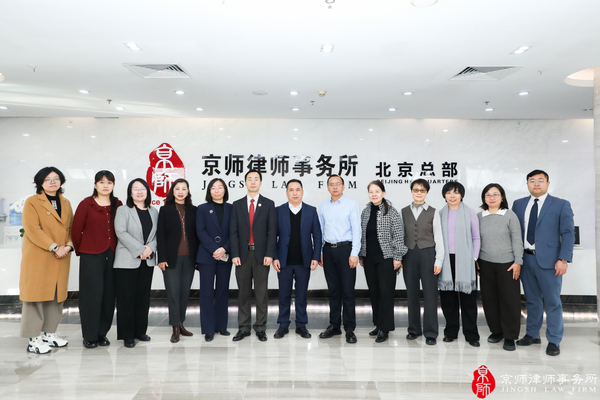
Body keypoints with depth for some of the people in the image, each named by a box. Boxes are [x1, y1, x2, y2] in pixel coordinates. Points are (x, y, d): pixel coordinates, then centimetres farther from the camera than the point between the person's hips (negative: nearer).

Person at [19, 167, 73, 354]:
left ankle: (50, 333, 21)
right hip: (38, 258, -5)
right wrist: (54, 247, -18)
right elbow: (33, 229, -12)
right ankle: (34, 340, 5)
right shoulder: (32, 202, -2)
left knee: (56, 296, 9)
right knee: (36, 296, -2)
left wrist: (68, 245, -6)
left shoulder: (66, 203, 16)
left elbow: (72, 227, 13)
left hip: (61, 260, 5)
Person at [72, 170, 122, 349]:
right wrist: (81, 251, 9)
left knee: (109, 295, 5)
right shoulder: (86, 204, -1)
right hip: (91, 256, -3)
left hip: (112, 255, 3)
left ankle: (102, 333, 19)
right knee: (92, 294, -1)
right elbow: (76, 230, 3)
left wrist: (116, 249, 6)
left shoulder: (118, 205, 7)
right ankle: (89, 336, 12)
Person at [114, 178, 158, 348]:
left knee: (143, 297, 9)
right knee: (127, 298, 0)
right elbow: (121, 232, -12)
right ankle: (127, 335, 10)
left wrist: (150, 248, -10)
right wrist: (139, 250, -16)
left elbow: (157, 234, 9)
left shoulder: (154, 212, 13)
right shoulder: (123, 210, 0)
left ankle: (140, 331, 22)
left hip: (147, 261, 4)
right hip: (127, 261, -4)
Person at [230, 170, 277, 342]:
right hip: (243, 254, 1)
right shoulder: (237, 205, 8)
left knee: (261, 293, 4)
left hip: (261, 254, -1)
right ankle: (244, 328, 17)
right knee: (243, 292, 8)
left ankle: (261, 328, 15)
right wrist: (235, 254, -5)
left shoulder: (269, 204, 4)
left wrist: (269, 254, -9)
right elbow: (233, 231, 4)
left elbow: (272, 231, -1)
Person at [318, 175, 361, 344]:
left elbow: (356, 230, -5)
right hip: (328, 249, 4)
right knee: (333, 290, 10)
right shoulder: (323, 206, 11)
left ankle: (349, 329, 8)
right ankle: (334, 325, 21)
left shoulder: (351, 204, -1)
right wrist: (320, 252, 10)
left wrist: (354, 253, -12)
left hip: (345, 249, -4)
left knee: (347, 291, -2)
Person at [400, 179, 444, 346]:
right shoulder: (404, 212, 8)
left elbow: (438, 237, 0)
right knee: (412, 293, 8)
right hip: (409, 255, 2)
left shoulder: (433, 212, 3)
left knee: (430, 293, 0)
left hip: (428, 254, -2)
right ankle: (414, 329, 22)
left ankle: (431, 333, 10)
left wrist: (439, 260, -6)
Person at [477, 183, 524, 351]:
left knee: (509, 299, 1)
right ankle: (496, 331, 24)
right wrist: (475, 260, 8)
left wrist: (518, 262, -5)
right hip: (486, 263, 3)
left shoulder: (510, 215, -2)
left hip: (507, 263, -2)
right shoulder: (479, 216, 6)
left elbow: (517, 240, -1)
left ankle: (510, 336, 14)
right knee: (489, 298, 7)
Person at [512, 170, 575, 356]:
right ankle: (532, 334, 28)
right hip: (525, 258, 4)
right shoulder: (518, 204, 9)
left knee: (552, 302, 4)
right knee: (532, 300, 15)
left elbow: (568, 234, -5)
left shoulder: (561, 205, -1)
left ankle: (554, 341, 17)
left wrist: (563, 259, -14)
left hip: (548, 260, -3)